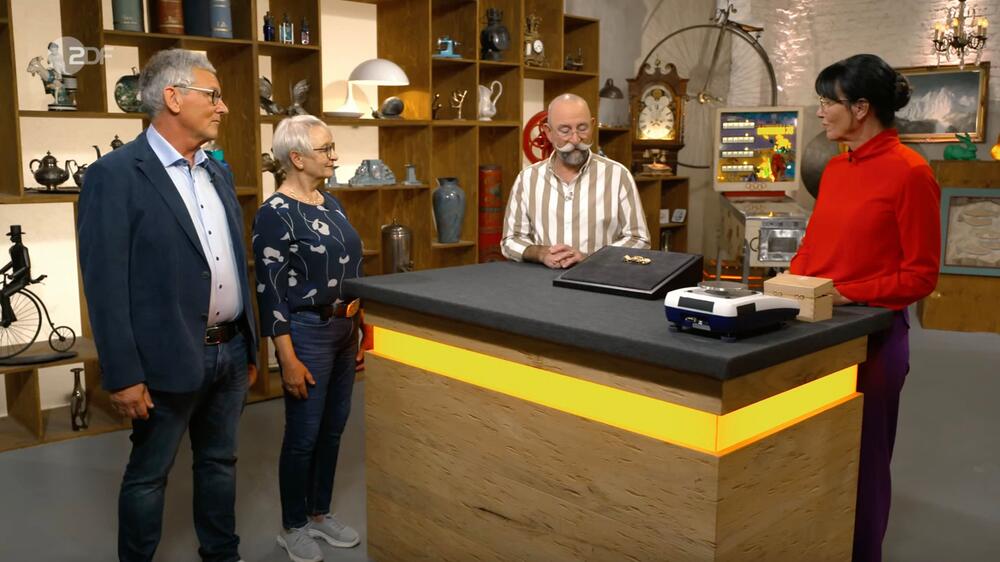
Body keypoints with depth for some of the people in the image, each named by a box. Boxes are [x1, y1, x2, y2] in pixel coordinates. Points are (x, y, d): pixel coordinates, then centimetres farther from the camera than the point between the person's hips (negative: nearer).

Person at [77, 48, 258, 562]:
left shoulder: (218, 173, 10)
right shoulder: (115, 174, -12)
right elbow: (105, 285, -15)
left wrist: (249, 345, 15)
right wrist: (123, 375, -16)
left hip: (230, 351, 7)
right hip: (170, 358, -6)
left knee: (219, 462, 18)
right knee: (148, 475, 10)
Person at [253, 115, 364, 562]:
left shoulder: (331, 204, 9)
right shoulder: (275, 213, -14)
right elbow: (271, 291, -16)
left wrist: (360, 332, 15)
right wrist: (289, 360, -18)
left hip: (344, 330, 8)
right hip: (307, 333, -8)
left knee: (333, 428, 15)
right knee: (304, 435, 5)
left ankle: (320, 513, 32)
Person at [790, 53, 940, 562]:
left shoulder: (909, 172, -12)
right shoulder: (835, 168, 9)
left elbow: (920, 276, -11)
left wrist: (846, 294, -19)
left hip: (870, 332, -7)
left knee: (861, 457, 8)